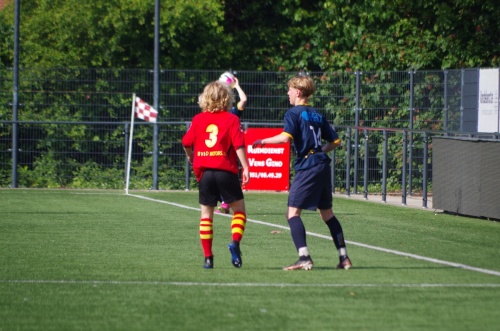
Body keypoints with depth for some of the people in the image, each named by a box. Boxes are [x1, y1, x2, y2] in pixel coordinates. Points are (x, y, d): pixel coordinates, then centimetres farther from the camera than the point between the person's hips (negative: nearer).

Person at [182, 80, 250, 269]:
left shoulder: (198, 119, 6)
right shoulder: (231, 119, -1)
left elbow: (186, 143, 8)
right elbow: (238, 145, -10)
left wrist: (191, 158, 27)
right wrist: (245, 167, -9)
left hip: (205, 171, 2)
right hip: (226, 170, -2)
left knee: (206, 214, 9)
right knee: (239, 209, 9)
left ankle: (208, 257, 5)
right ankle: (235, 242, -17)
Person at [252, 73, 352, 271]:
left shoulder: (294, 113, -3)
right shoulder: (317, 115, 17)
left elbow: (286, 137, -20)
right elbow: (335, 141, 18)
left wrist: (263, 141, -7)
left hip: (307, 167, -8)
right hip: (323, 166, 8)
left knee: (292, 212, -7)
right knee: (327, 213, 18)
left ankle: (304, 258, -20)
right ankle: (344, 258, 18)